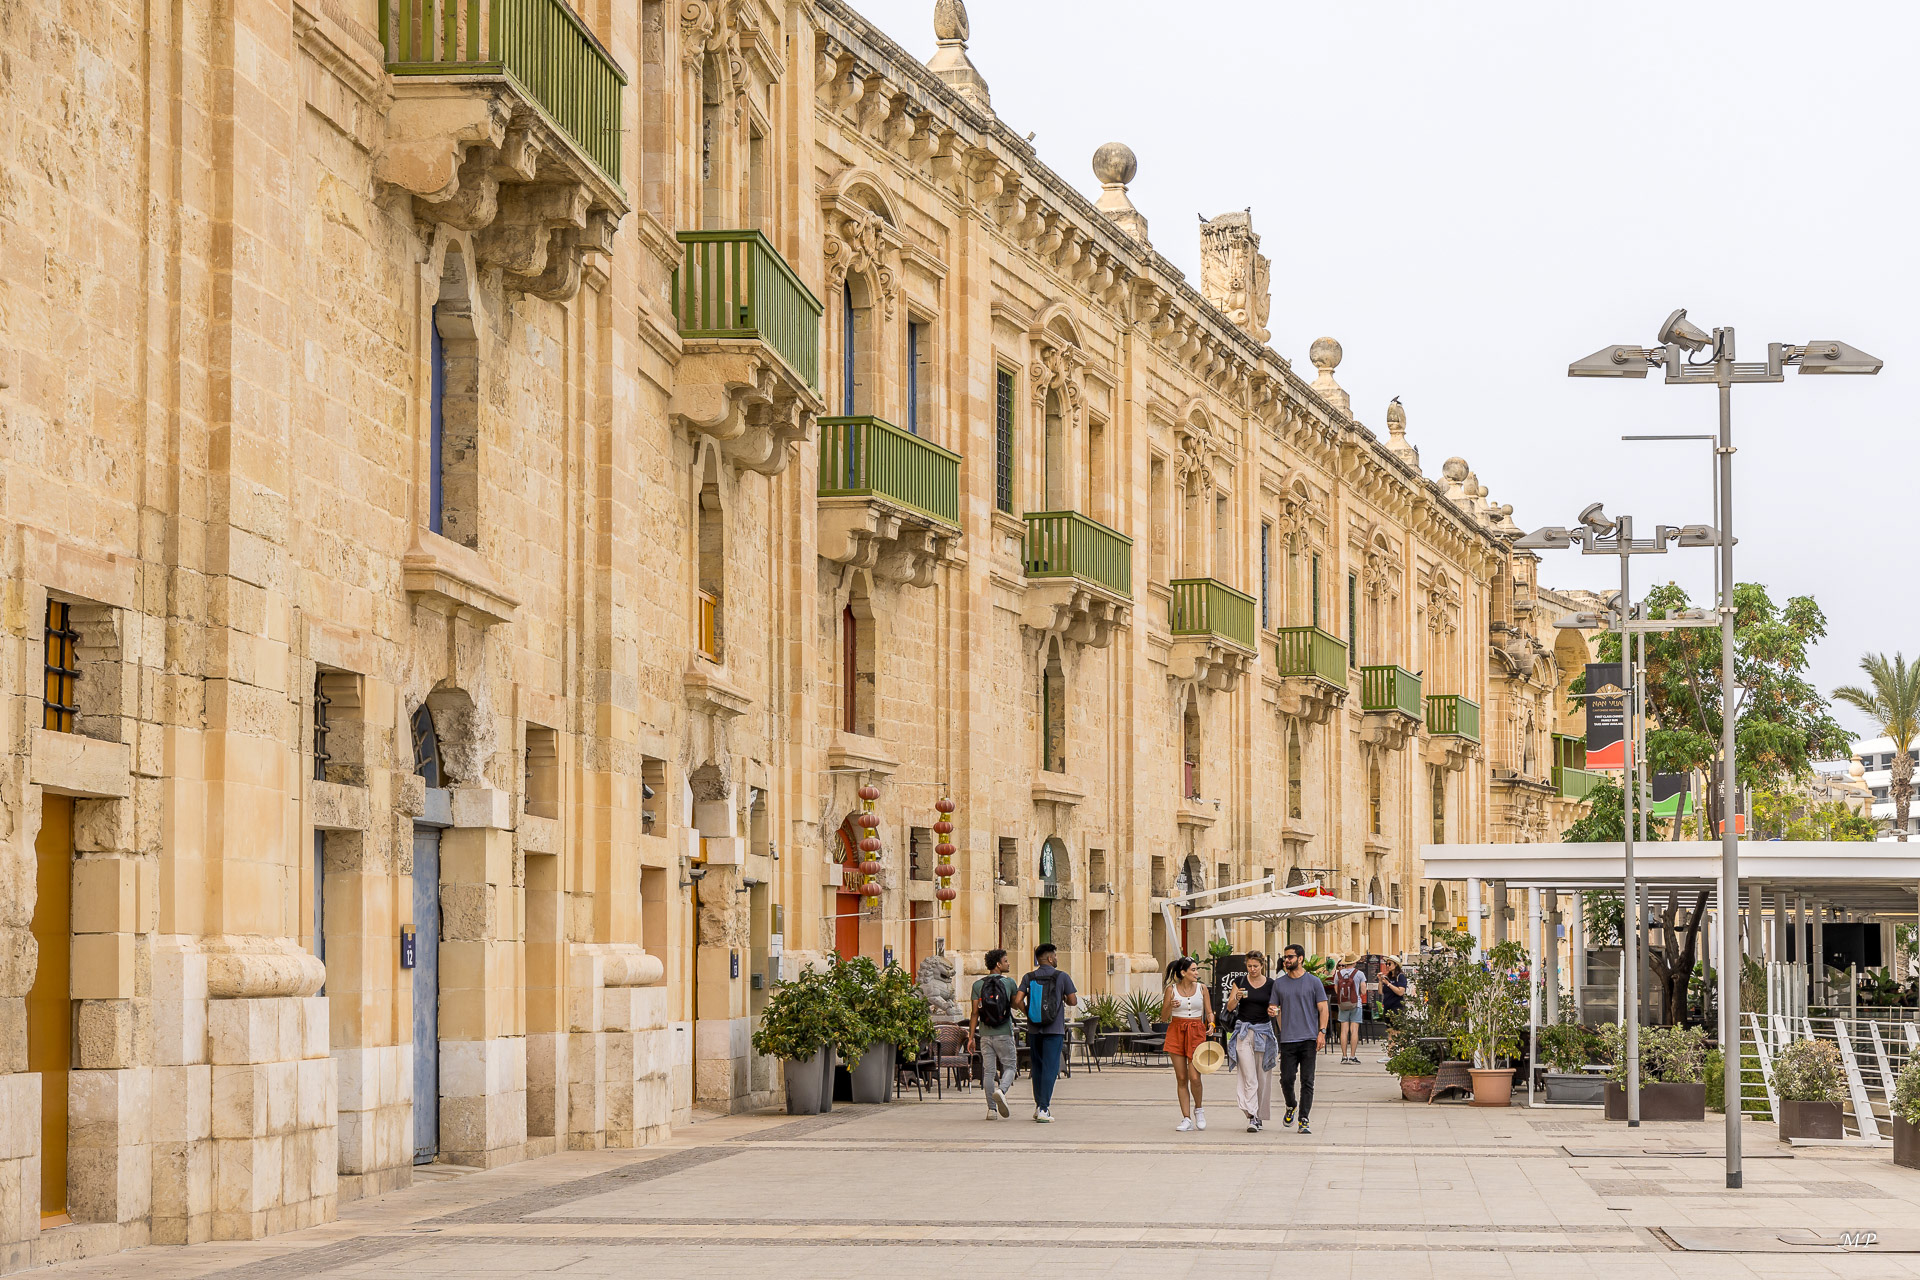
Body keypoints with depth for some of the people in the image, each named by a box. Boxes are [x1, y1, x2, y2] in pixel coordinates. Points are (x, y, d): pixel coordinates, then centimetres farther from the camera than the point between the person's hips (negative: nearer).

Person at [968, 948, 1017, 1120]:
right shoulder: (1009, 982, -3)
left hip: (985, 1034, 2)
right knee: (1010, 1066, 9)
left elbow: (975, 1013, -1)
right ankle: (1001, 1090, -20)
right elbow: (1015, 1004, 12)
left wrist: (971, 1037, 1)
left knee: (989, 1071, 6)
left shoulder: (978, 984, 2)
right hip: (1004, 1034, -2)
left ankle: (992, 1109, 3)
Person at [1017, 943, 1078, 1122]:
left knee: (1037, 1067, 16)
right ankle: (1043, 1109, -13)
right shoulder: (1061, 976, -4)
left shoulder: (1028, 977, 3)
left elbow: (1019, 1001, -6)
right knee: (1050, 1068, -4)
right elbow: (1073, 1000, -2)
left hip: (1034, 1029, 3)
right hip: (1054, 1030, -3)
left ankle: (1039, 1106, 21)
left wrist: (1028, 1012, 11)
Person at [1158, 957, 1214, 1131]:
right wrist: (1170, 1006, -16)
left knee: (1194, 1077, -11)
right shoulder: (1171, 989, 1)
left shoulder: (1202, 988, 5)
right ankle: (1187, 1119, 5)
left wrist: (1211, 1025, -11)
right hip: (1176, 1032, 0)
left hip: (1196, 1033, 0)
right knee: (1181, 1078, 0)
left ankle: (1198, 1109, 17)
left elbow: (1209, 1012, 9)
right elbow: (1163, 1018, 4)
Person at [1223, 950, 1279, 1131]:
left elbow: (1273, 1009, 8)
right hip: (1244, 1031, -1)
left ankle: (1260, 1117, 15)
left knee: (1263, 1076, 4)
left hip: (1264, 1031, 1)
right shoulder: (1240, 981, 3)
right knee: (1248, 1077, -11)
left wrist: (1272, 1012, -14)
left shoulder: (1271, 984, 4)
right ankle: (1251, 1117, -18)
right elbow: (1230, 1007, 2)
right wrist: (1237, 997, -18)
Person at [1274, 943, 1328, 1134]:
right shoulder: (1279, 983, 11)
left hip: (1309, 1039, -2)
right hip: (1287, 1039, 2)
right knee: (1286, 1079, -2)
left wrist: (1322, 1032, -7)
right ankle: (1290, 1107, 27)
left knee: (1307, 1082, -4)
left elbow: (1323, 1008, 3)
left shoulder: (1314, 982, 4)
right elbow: (1274, 1008, 16)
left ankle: (1303, 1121, -3)